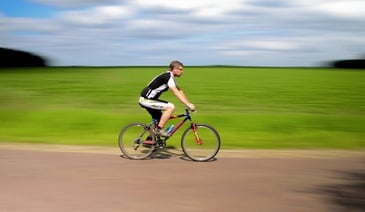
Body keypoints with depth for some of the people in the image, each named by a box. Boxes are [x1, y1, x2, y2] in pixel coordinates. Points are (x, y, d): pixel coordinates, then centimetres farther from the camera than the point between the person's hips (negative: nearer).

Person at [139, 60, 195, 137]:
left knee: (159, 120, 17)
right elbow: (176, 93, -26)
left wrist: (189, 104, 7)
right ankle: (159, 130, -14)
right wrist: (188, 105, -29)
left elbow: (179, 91, 15)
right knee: (171, 107, -19)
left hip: (149, 99, 10)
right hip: (146, 100, -10)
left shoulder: (170, 77, 13)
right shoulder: (168, 77, -18)